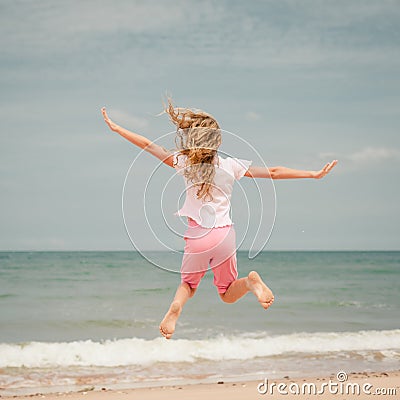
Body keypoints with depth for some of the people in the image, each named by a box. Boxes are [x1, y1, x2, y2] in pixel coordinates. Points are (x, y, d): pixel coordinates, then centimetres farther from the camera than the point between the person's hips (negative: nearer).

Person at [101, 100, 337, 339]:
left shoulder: (185, 162, -3)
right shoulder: (231, 165, 1)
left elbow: (149, 146, 3)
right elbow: (273, 173, 2)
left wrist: (116, 128, 14)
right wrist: (313, 174, 8)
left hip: (198, 235, -1)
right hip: (225, 234, 1)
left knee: (188, 283, 21)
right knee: (228, 295, 17)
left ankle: (176, 307, -14)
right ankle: (251, 282, -17)